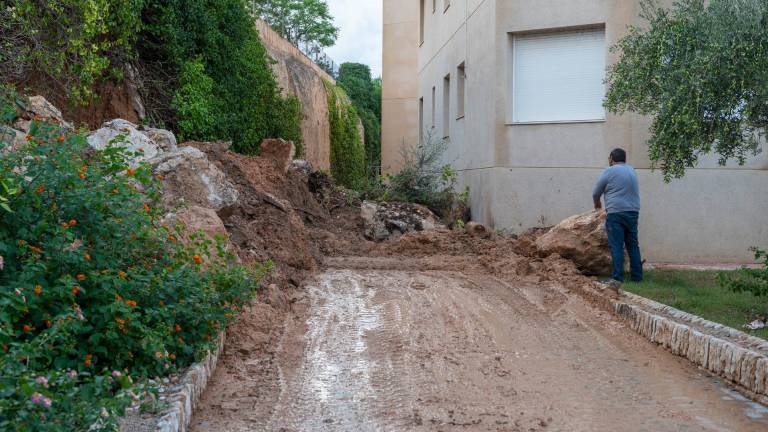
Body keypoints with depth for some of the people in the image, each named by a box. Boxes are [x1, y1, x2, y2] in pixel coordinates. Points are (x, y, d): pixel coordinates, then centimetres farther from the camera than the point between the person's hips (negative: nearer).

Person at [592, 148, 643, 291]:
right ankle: (637, 276, 14)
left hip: (616, 213, -6)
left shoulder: (610, 171, -3)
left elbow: (596, 192, 5)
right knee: (633, 245, 11)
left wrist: (597, 203, 26)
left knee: (616, 246, -8)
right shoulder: (632, 171, 15)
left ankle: (617, 278, -14)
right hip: (633, 212, 6)